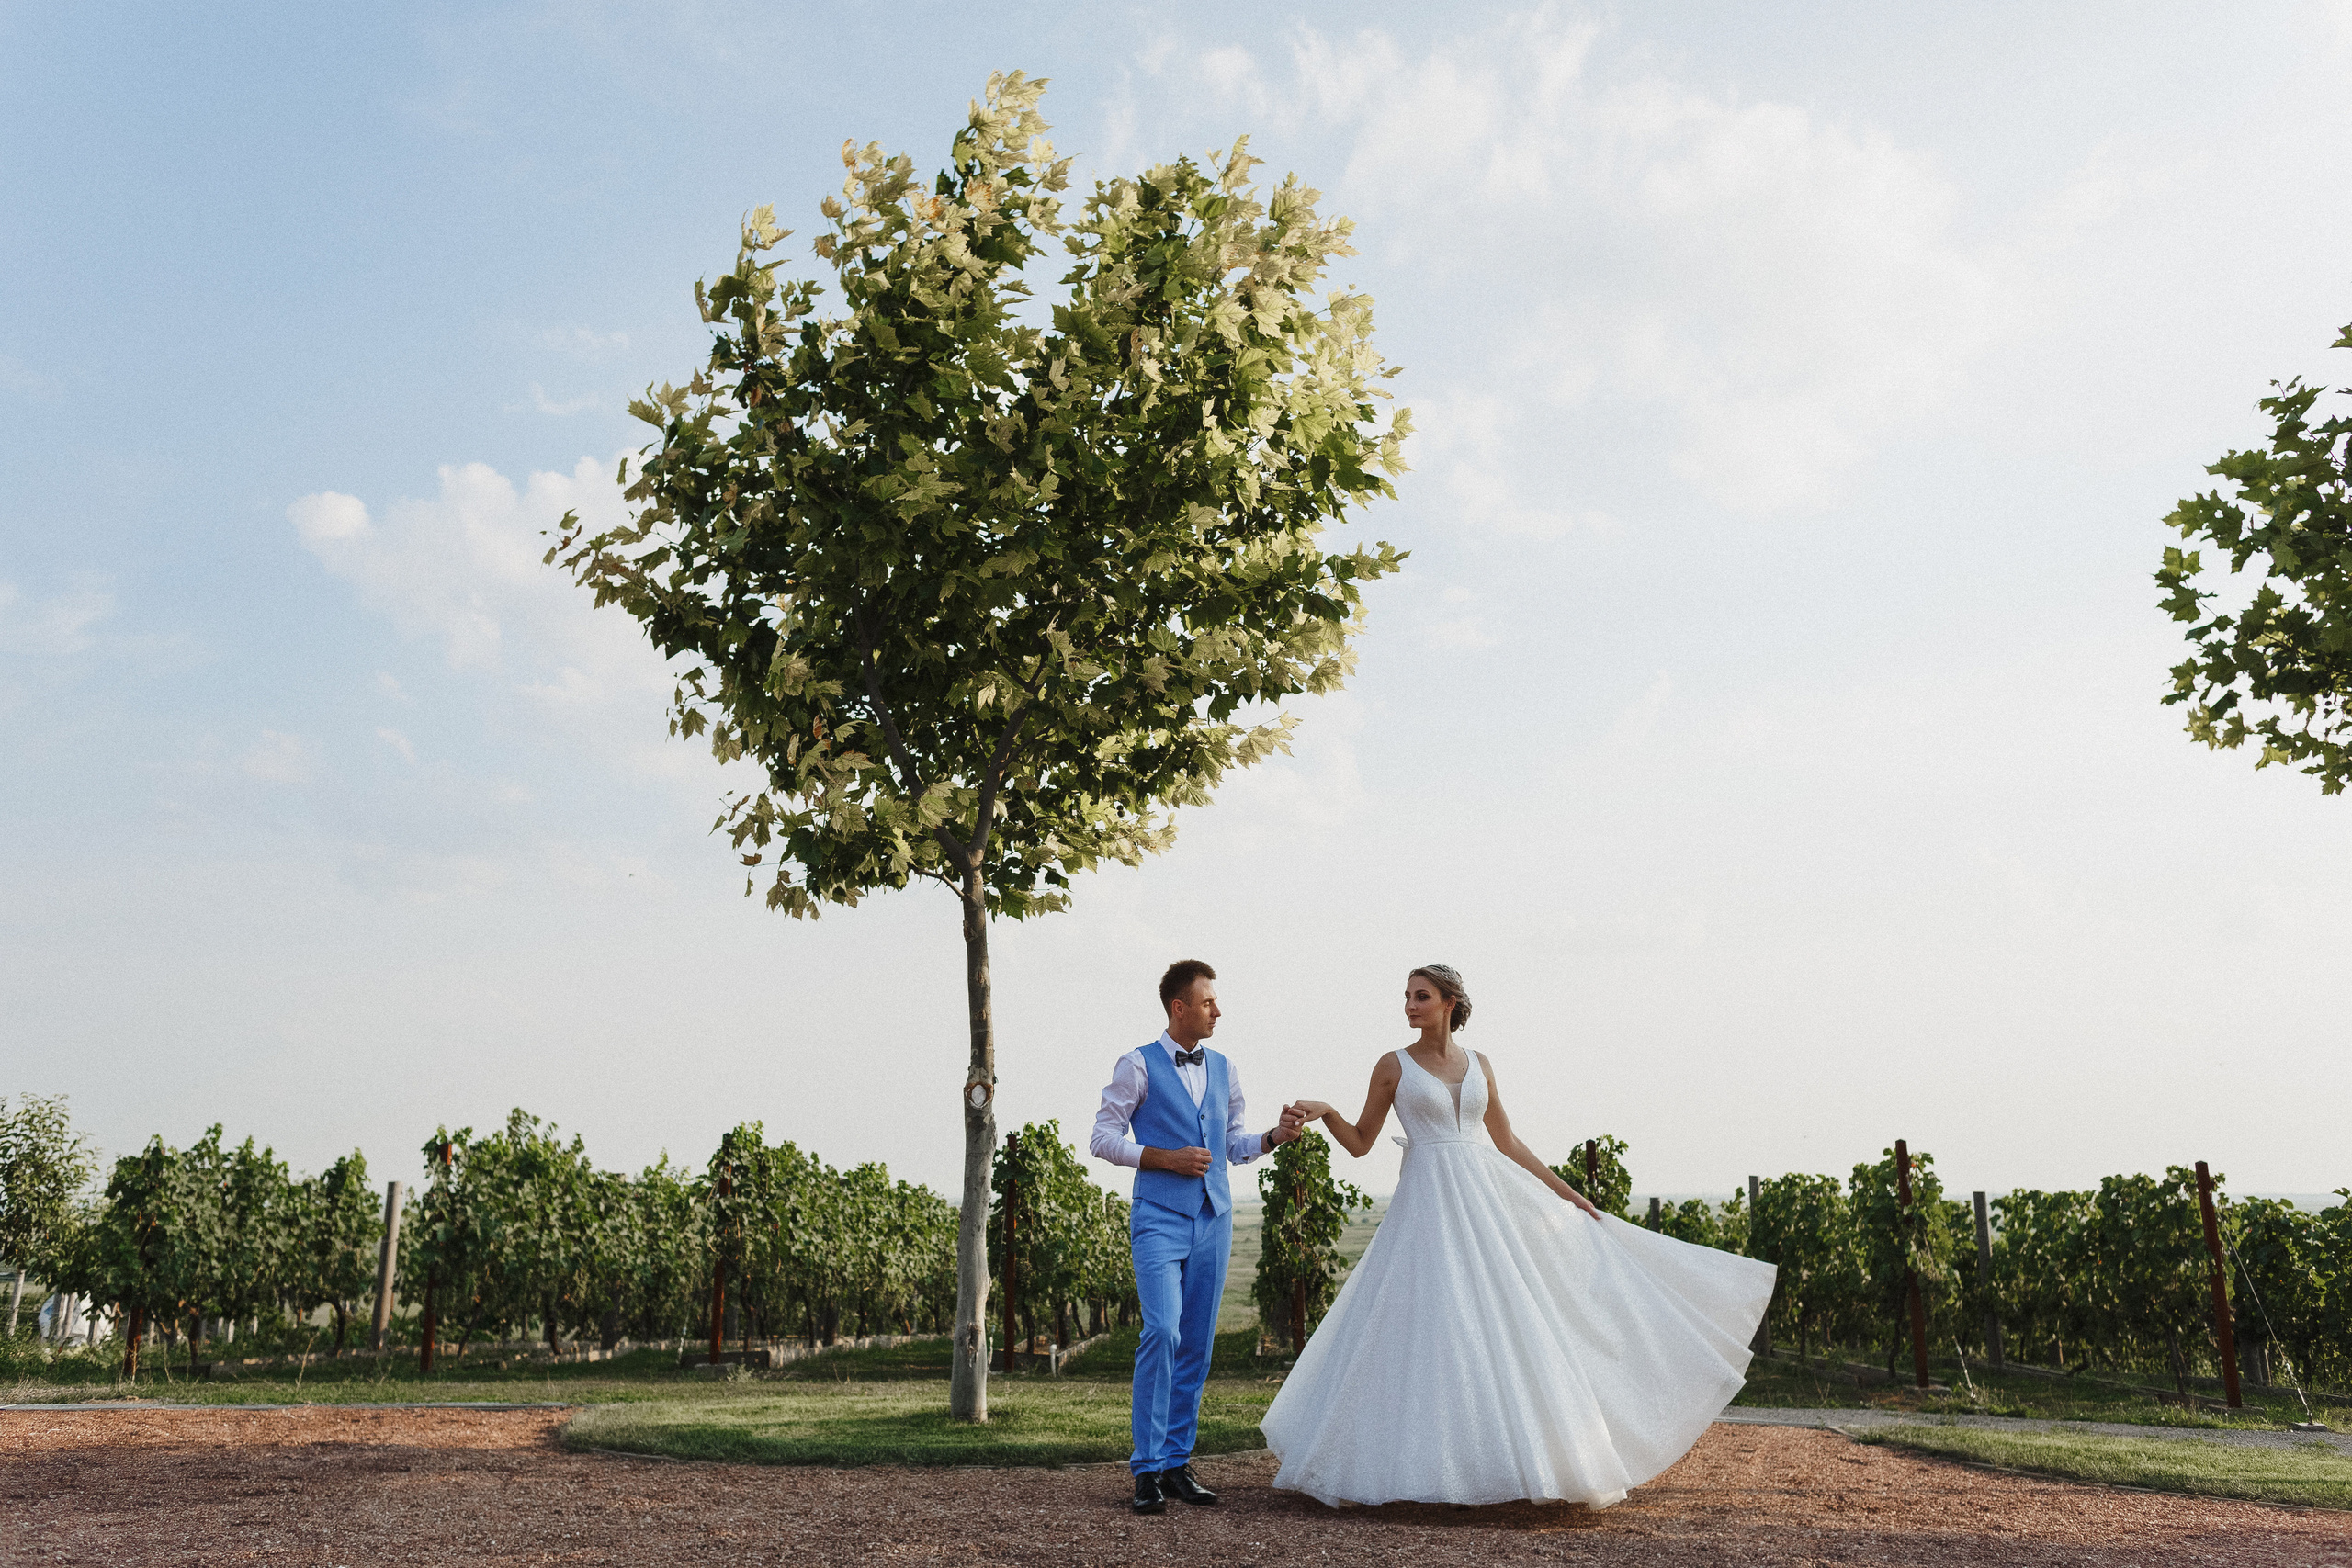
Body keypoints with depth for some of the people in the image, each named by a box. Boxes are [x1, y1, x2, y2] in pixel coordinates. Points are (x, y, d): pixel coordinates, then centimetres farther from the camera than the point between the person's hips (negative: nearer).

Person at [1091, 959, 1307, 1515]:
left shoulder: (1223, 1069, 14)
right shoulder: (1138, 1065, -2)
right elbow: (1104, 1138, -3)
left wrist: (1275, 1135, 0)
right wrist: (1168, 1159, -12)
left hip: (1214, 1219, 5)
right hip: (1160, 1218, -5)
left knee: (1197, 1342, 6)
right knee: (1162, 1332, -17)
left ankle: (1177, 1462, 15)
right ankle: (1148, 1469, -7)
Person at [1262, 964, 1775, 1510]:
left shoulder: (1478, 1065, 10)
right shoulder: (1394, 1065, 1)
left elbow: (1507, 1142, 15)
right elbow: (1360, 1142, 3)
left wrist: (1565, 1192, 14)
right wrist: (1325, 1112, -15)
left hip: (1489, 1198, 4)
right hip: (1430, 1207, -3)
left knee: (1511, 1325, 4)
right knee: (1430, 1334, -7)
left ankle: (1534, 1453, 15)